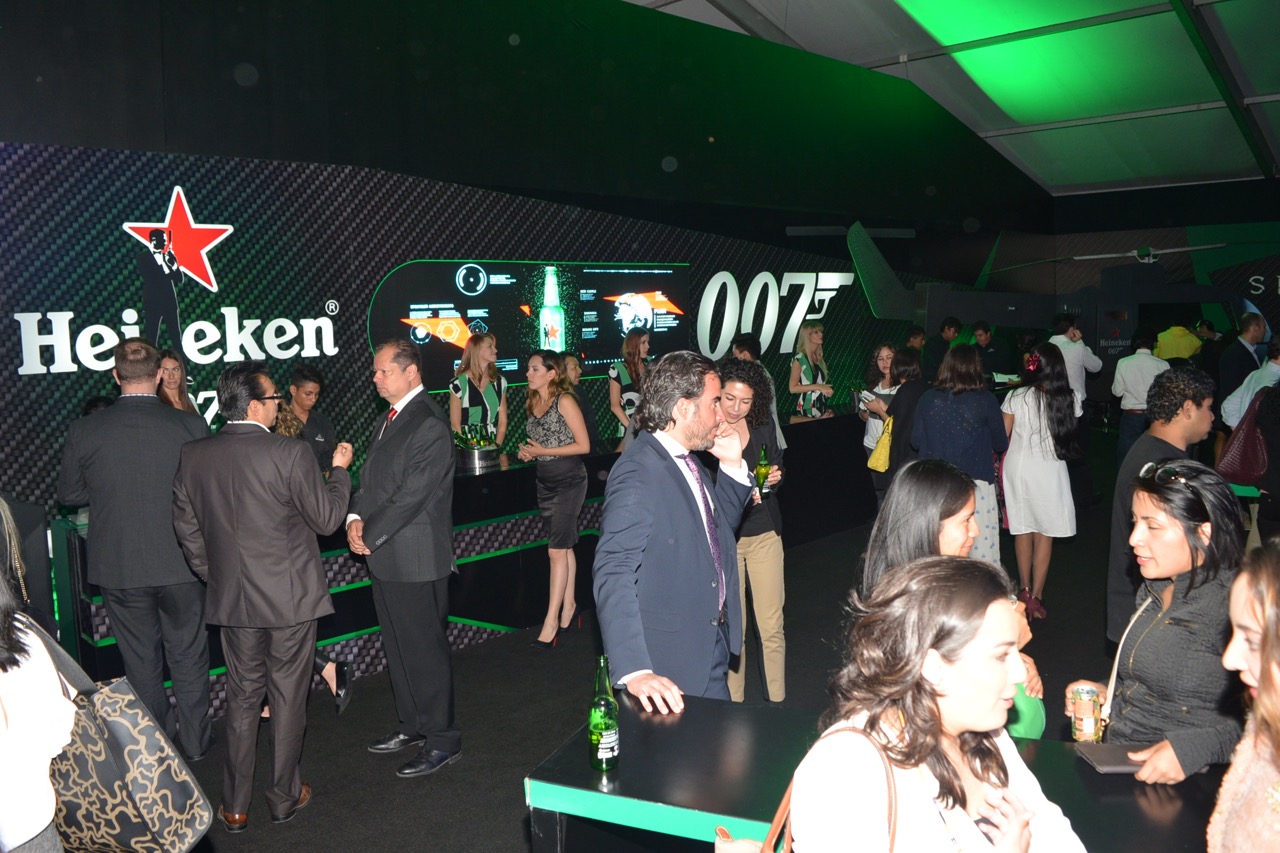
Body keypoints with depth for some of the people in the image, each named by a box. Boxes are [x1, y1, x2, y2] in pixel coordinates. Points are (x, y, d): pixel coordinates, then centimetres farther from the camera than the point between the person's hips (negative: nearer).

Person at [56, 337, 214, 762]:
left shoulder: (84, 431, -11)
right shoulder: (191, 426, -15)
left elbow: (69, 494, 1)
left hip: (118, 567, 1)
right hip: (180, 564, -1)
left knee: (141, 660, 17)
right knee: (188, 654, 16)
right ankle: (194, 738, 27)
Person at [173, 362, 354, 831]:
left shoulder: (193, 455, -2)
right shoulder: (290, 454, -18)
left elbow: (186, 527, 7)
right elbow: (326, 518, -9)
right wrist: (339, 471, 6)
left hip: (232, 599, 4)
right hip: (291, 598, -4)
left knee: (242, 698, 16)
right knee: (287, 698, 11)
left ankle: (235, 806, 24)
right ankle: (284, 797, 24)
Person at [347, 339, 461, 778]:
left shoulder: (429, 426, -17)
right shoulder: (386, 422, 14)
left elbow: (412, 495, -20)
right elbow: (369, 479, 15)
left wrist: (369, 534, -13)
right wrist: (355, 518, -3)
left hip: (416, 558, -10)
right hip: (385, 556, 10)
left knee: (424, 650, -1)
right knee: (397, 646, 19)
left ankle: (441, 740, 12)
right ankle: (412, 724, 35)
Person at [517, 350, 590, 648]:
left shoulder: (565, 401, -12)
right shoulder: (532, 403, 10)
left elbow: (583, 445, -14)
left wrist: (543, 451, -17)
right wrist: (528, 453, 0)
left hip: (569, 481, -7)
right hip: (545, 482, 7)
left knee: (557, 549, -8)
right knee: (564, 546, 15)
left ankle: (552, 619, -4)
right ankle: (569, 604, 25)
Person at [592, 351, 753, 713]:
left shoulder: (688, 462, 6)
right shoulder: (638, 473, -24)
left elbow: (719, 524, 21)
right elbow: (613, 575, -30)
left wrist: (732, 465, 4)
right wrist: (634, 670, -38)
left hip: (712, 649, 9)